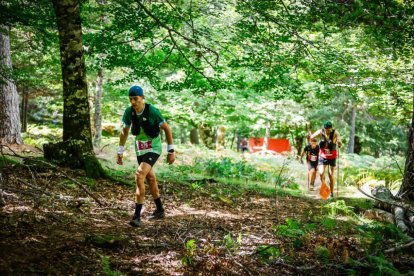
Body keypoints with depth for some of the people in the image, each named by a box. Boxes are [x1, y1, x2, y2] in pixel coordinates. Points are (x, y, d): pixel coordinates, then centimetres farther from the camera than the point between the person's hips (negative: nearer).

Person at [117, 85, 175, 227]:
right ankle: (159, 210, 36)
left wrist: (171, 151, -10)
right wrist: (120, 152, 8)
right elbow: (124, 131, 6)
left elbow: (167, 128, -13)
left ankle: (137, 216, -21)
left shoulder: (152, 111, -24)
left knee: (139, 176, -23)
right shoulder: (129, 111, -10)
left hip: (153, 148, -6)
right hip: (140, 149, 6)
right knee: (150, 179, 18)